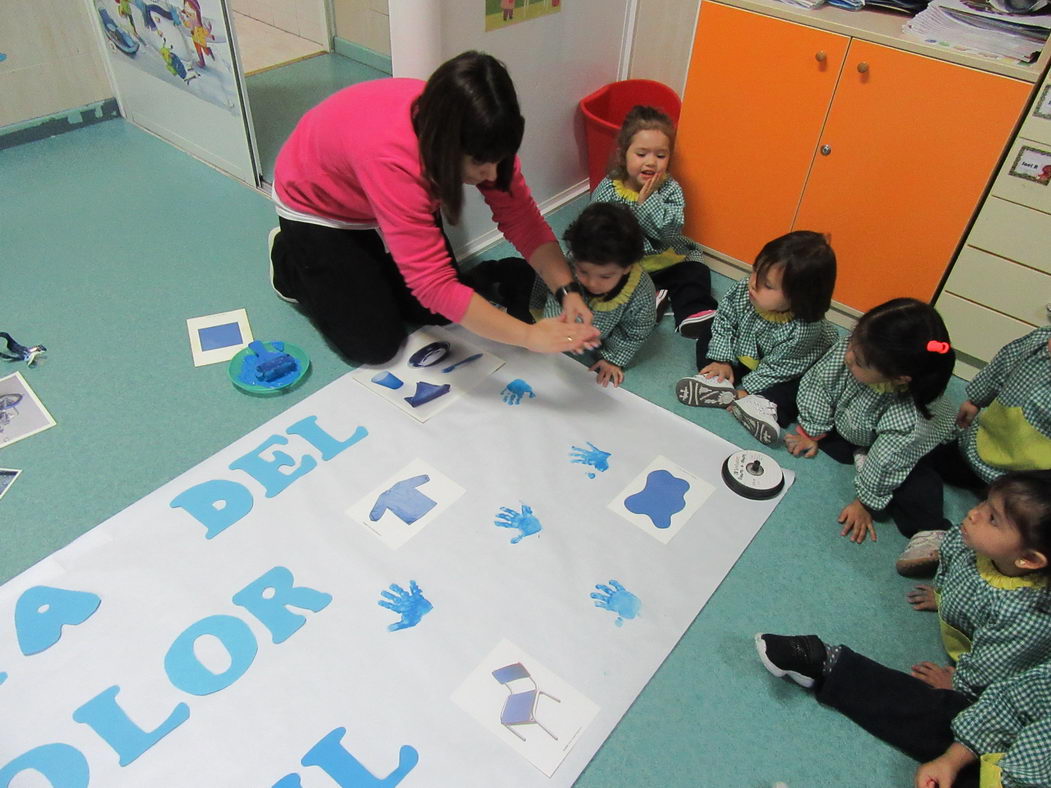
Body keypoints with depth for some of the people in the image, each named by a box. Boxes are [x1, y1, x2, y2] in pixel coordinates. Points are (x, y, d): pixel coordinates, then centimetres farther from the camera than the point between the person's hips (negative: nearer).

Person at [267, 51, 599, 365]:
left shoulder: (475, 138, -26)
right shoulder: (391, 157, -45)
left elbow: (521, 217, -19)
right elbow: (434, 285, -44)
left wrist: (568, 290, -32)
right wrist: (530, 336, -45)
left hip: (391, 201, 6)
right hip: (318, 207, -5)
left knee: (443, 313, 1)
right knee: (376, 344, -7)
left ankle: (361, 261, 25)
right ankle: (289, 259, 15)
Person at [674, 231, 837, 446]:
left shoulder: (805, 330, -39)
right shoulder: (743, 291, -28)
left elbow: (776, 369, -28)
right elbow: (724, 321, -11)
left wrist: (745, 391, -24)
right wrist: (722, 361, -17)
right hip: (744, 352, 5)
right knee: (708, 334, -5)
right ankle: (719, 384, -21)